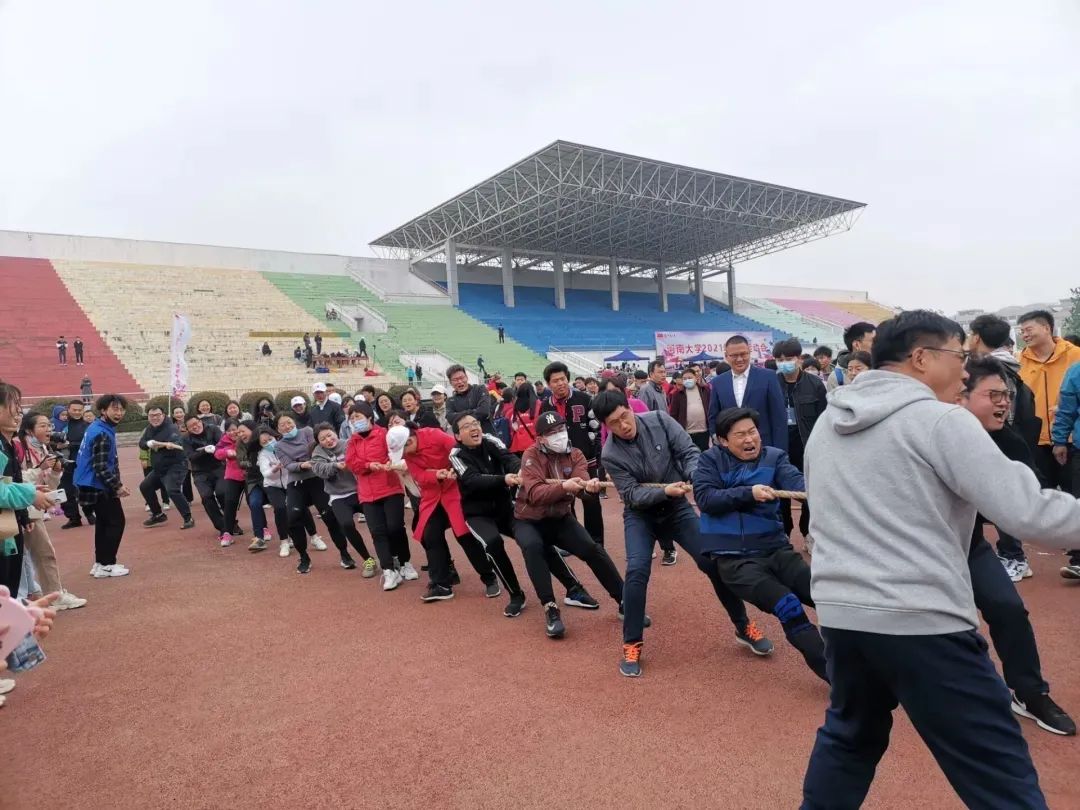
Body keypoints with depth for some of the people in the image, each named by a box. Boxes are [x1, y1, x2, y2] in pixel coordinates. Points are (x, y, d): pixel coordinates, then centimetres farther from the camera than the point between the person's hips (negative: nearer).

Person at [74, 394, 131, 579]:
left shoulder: (98, 428, 11)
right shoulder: (103, 434, -21)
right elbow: (100, 467, -26)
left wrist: (115, 484, 15)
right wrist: (117, 486, -23)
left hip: (94, 485, 10)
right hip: (99, 487, -10)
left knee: (104, 522, 16)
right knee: (116, 522, -3)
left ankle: (100, 563, 22)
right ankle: (106, 565, 0)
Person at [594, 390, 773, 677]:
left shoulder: (659, 420, -16)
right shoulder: (611, 455, -17)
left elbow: (690, 452, -15)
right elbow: (632, 495, -19)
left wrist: (695, 478, -34)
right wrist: (664, 491, -35)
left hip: (678, 508, 1)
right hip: (640, 514, -1)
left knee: (714, 562, -2)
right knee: (637, 570, -20)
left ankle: (744, 627, 20)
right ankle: (632, 645, -2)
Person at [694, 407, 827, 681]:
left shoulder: (774, 457, 5)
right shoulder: (710, 460, 3)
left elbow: (797, 481, -15)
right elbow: (705, 499, -11)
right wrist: (748, 493, -20)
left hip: (774, 548, 3)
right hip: (733, 558, -3)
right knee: (788, 606, -22)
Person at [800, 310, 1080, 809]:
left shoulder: (826, 424, 11)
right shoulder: (939, 420, -10)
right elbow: (1028, 512, -13)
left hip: (840, 613, 7)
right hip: (920, 621, -7)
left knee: (850, 736, 27)